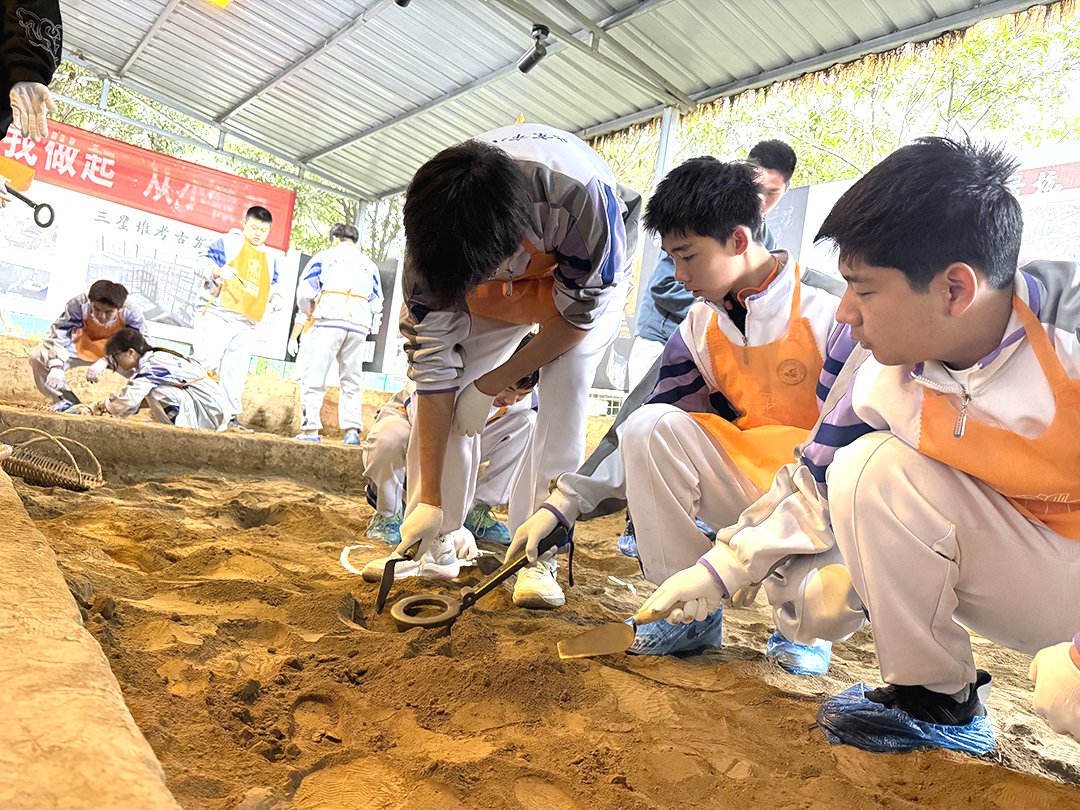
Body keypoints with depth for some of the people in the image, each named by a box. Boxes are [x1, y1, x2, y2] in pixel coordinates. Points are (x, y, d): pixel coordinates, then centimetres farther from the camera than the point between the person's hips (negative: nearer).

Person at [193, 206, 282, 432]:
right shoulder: (228, 242, 4)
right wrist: (219, 270, -22)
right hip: (219, 315, -5)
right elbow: (201, 264, -1)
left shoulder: (270, 259, 21)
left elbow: (271, 286, 29)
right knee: (206, 362, -13)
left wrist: (275, 297, 6)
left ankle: (230, 415, 11)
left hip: (246, 324, 5)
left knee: (236, 371, 6)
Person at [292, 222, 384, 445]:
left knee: (313, 376, -1)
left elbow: (305, 293, 6)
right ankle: (352, 430, -1)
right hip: (359, 325, 3)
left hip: (329, 319, -3)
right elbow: (376, 303, 18)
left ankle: (310, 430, -6)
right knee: (352, 379, 7)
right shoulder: (369, 265, 23)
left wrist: (310, 314, 24)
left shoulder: (324, 256, 14)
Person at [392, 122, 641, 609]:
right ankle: (434, 543, 3)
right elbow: (432, 363, -26)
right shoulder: (433, 233, -31)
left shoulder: (582, 196, -43)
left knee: (565, 393, -23)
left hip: (588, 279, -2)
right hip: (501, 294, 3)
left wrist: (496, 381, -21)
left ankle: (536, 555, -10)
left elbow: (580, 312, -25)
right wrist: (430, 500, -24)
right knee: (440, 385, -11)